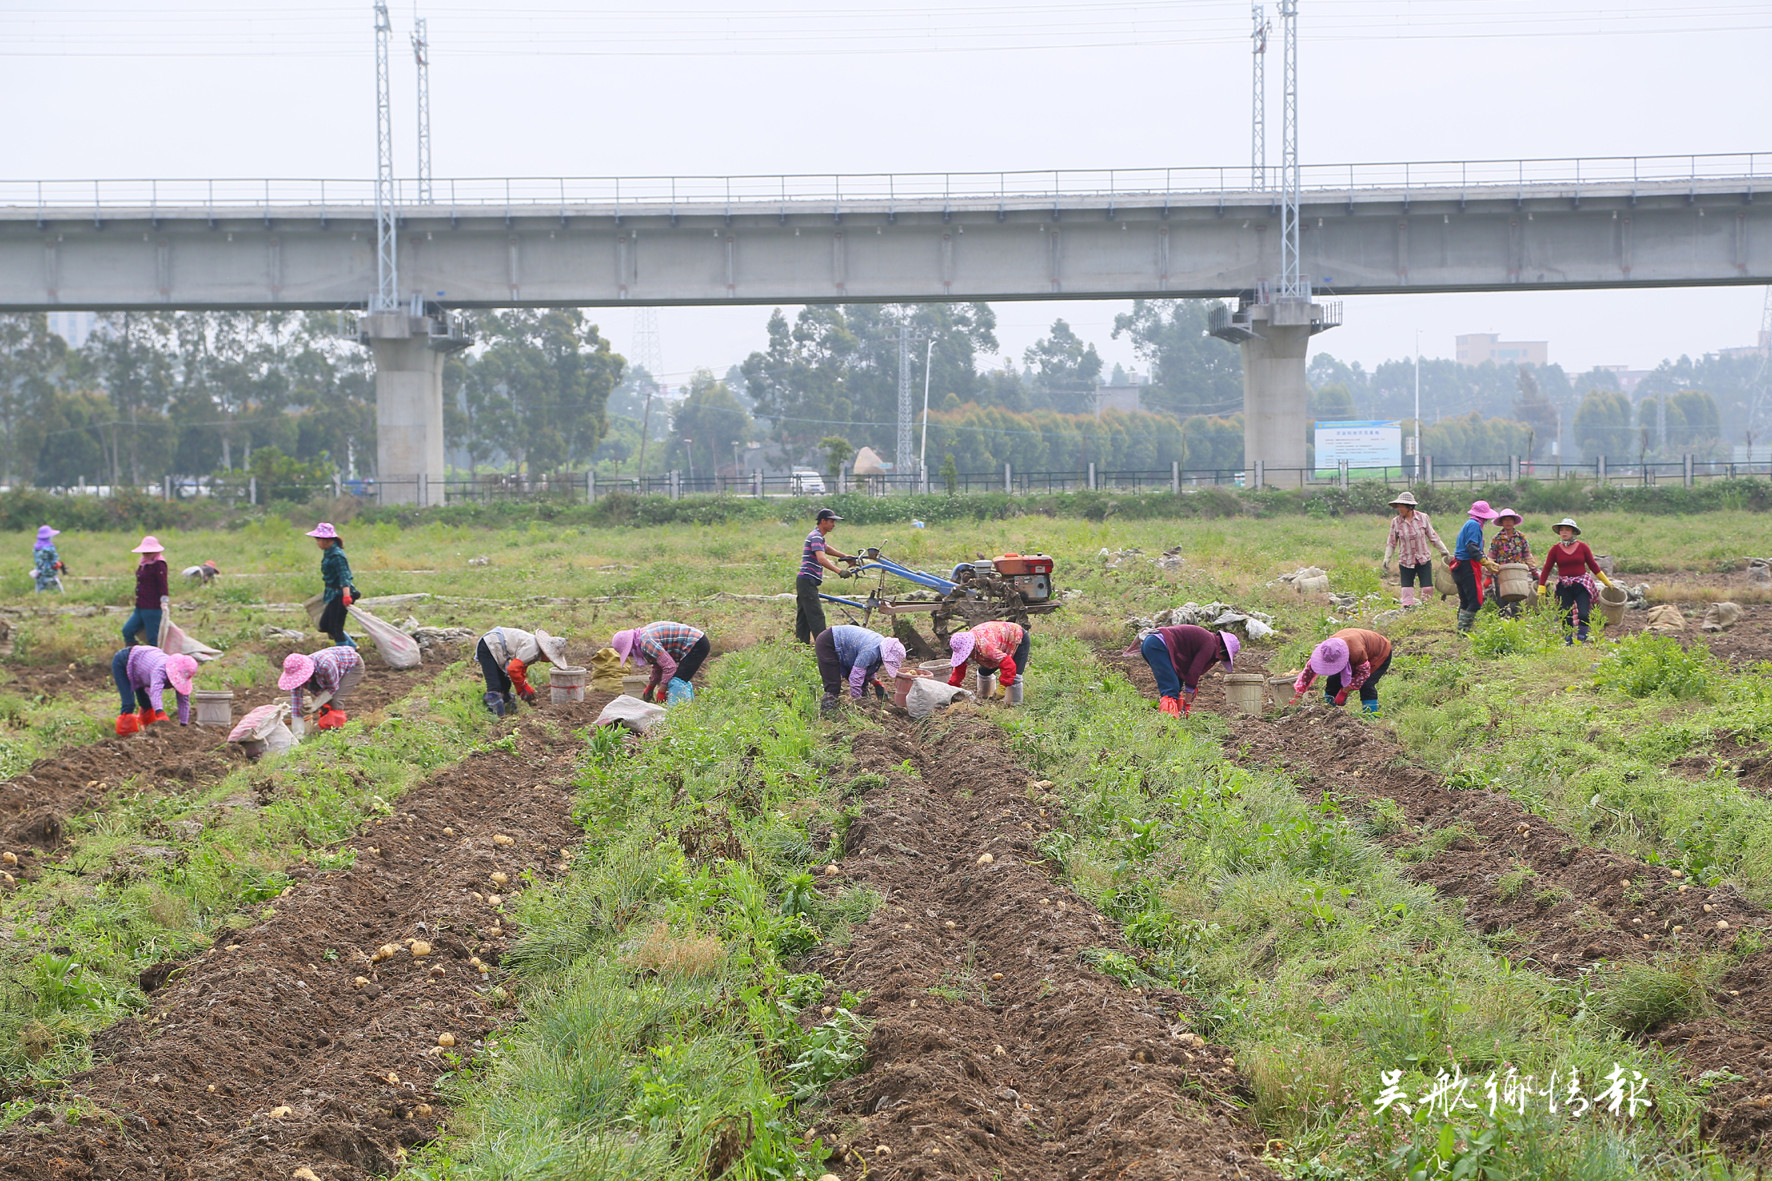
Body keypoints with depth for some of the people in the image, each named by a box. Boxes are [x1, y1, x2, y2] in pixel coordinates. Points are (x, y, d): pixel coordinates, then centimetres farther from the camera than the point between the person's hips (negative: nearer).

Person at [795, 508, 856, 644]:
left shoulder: (819, 536, 19)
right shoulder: (816, 537, -14)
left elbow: (826, 549, 40)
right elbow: (821, 559, -29)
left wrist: (845, 556, 31)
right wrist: (839, 571, -38)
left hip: (803, 582, 11)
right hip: (807, 581, -11)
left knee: (803, 618, 10)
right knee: (816, 617, -13)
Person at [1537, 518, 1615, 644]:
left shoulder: (1582, 547, 2)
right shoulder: (1555, 549, 2)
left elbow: (1593, 566, 10)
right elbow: (1546, 569, 3)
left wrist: (1606, 582, 13)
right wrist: (1541, 588, -1)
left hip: (1582, 585, 0)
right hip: (1564, 587, 0)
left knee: (1583, 614, -10)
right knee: (1566, 616, 0)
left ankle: (1581, 641, -1)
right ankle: (1568, 642, 10)